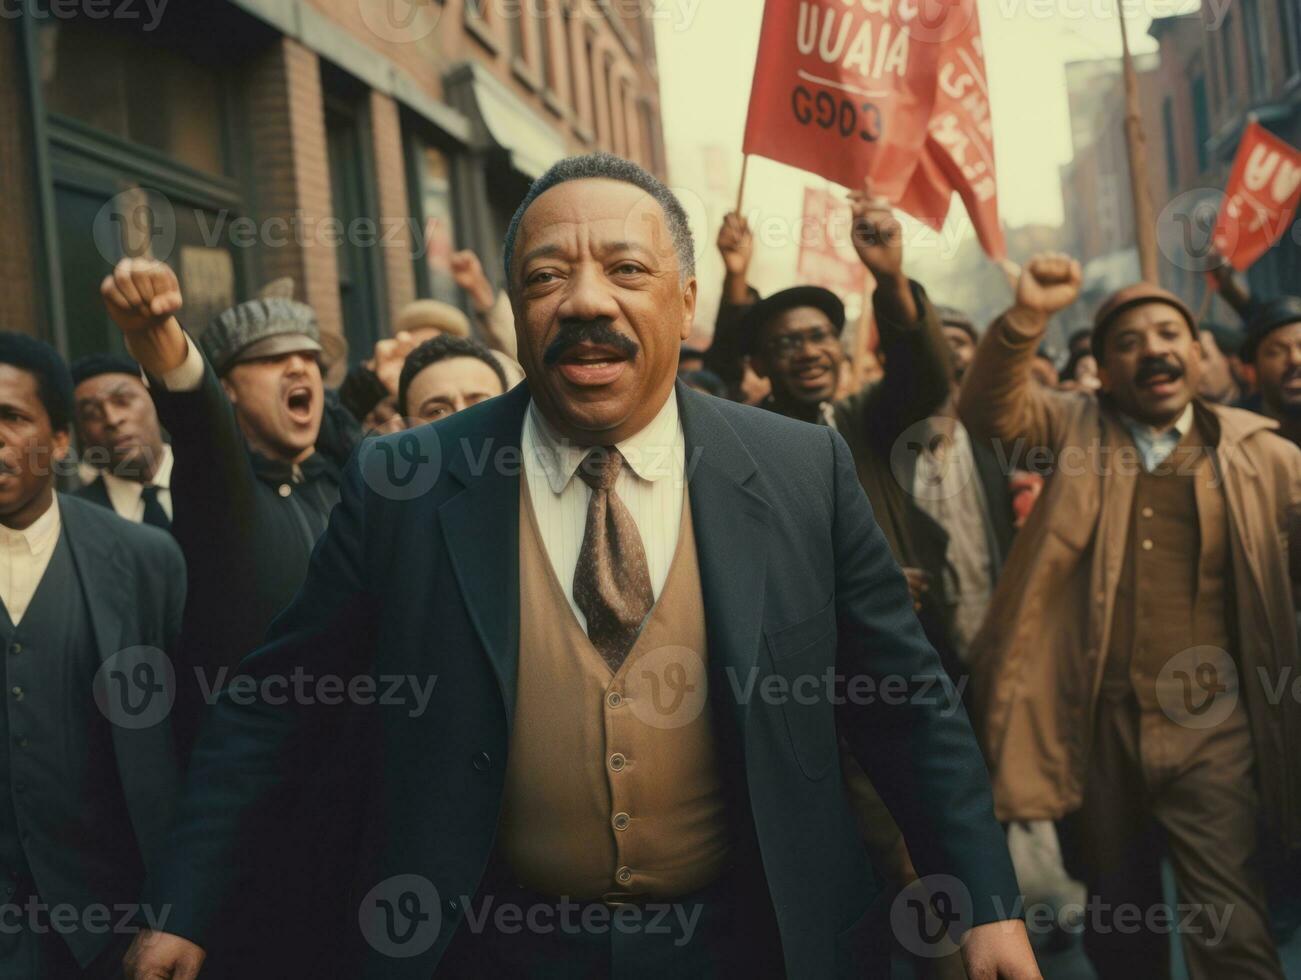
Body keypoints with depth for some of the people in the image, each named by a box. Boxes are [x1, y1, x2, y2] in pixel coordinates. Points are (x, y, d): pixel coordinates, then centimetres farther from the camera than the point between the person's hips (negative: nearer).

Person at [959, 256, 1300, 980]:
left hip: (1208, 729, -1)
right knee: (1116, 915, 17)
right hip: (1096, 724, 1)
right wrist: (1027, 317, -26)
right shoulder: (1078, 427, 4)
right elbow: (991, 410, -11)